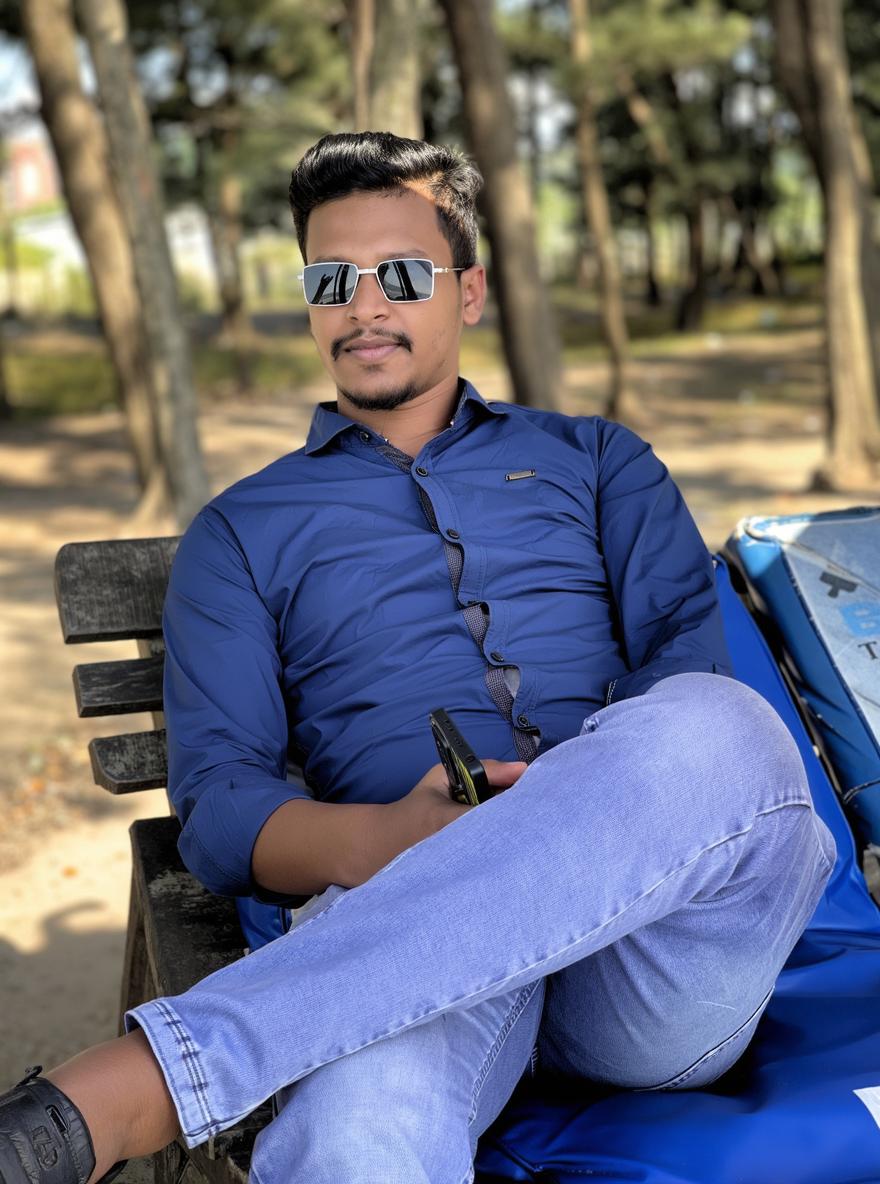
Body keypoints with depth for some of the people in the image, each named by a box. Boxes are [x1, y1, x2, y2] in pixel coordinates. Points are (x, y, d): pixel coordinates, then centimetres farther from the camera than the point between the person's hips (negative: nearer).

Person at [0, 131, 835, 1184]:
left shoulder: (596, 461, 26)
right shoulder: (242, 532, 22)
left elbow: (692, 644, 8)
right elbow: (215, 803, 9)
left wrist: (603, 807, -14)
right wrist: (374, 842, -14)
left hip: (655, 953, 4)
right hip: (414, 926, -3)